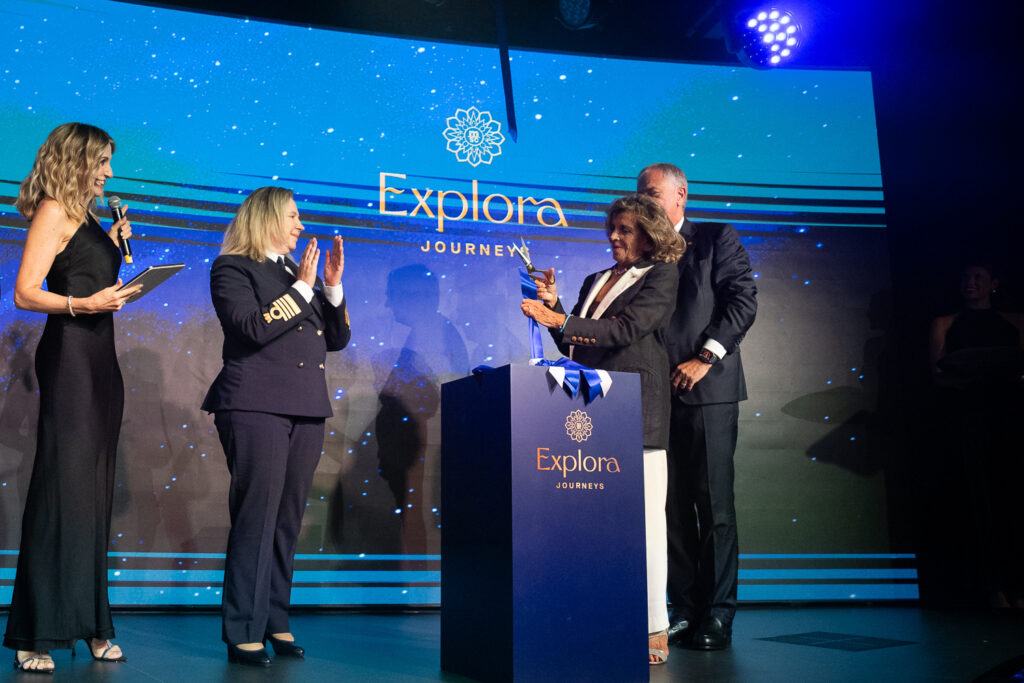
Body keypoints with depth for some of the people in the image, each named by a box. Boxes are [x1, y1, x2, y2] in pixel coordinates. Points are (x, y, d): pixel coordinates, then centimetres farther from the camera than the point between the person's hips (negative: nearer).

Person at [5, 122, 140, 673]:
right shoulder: (53, 211, -4)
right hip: (69, 357, -8)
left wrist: (112, 247, 15)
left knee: (93, 491, 8)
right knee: (62, 487, -8)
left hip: (99, 359, 8)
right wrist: (84, 304, -24)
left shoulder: (86, 216, 21)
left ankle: (88, 624, 14)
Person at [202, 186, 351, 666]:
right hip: (256, 406, -6)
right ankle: (243, 633, -2)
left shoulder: (298, 271, 20)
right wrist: (300, 288, -10)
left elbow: (337, 339, 15)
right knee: (256, 518, -8)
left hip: (306, 409, 6)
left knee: (288, 520, 8)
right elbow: (253, 328, -14)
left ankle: (275, 622, 16)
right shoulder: (232, 268, 2)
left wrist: (332, 285, 4)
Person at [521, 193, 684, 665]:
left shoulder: (662, 276, 3)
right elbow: (573, 346, 21)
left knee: (643, 517, -5)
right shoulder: (595, 281, 22)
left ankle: (654, 630, 2)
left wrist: (560, 321, -17)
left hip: (635, 412, -6)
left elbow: (627, 329, -12)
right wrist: (553, 306, 7)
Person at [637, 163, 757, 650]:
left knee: (713, 504, -3)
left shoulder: (717, 239, 6)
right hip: (656, 393, 4)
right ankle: (684, 611, 12)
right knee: (672, 505, 5)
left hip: (706, 390, -4)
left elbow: (742, 301, -4)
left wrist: (704, 357, -12)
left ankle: (717, 615, 4)